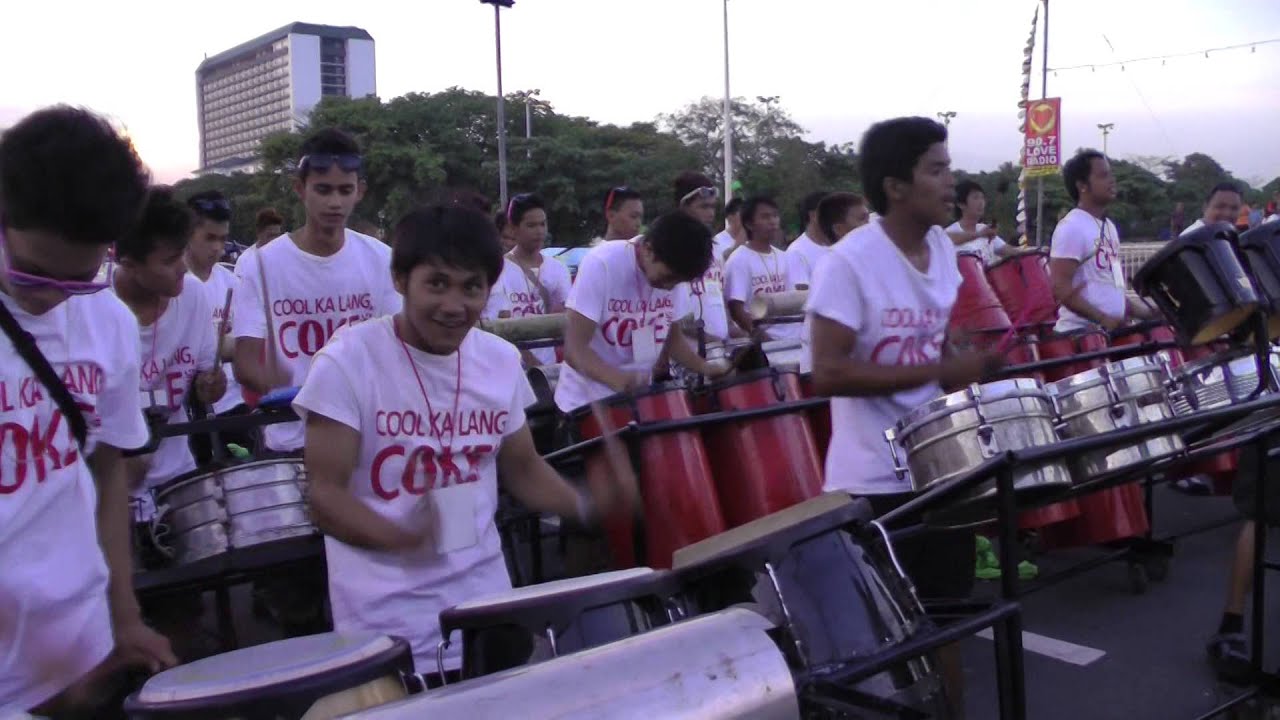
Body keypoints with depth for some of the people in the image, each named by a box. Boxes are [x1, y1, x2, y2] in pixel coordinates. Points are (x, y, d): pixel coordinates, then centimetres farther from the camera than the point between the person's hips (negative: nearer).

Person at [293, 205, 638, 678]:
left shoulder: (501, 361, 1)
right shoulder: (347, 363, -13)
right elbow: (324, 495, -13)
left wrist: (587, 506, -5)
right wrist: (403, 537, -30)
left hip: (486, 607, 4)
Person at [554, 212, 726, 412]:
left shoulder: (673, 271, -5)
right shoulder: (602, 264, -21)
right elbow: (575, 349, -24)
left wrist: (704, 367, -7)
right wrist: (619, 379, -41)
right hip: (586, 403, -4)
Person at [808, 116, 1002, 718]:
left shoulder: (942, 248, 5)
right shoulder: (851, 261, -18)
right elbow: (828, 374, -23)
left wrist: (964, 372, 1)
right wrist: (937, 371, -24)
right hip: (874, 480, -7)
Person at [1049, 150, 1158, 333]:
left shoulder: (1109, 227, 16)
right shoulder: (1071, 228, -13)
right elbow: (1060, 287, -20)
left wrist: (1144, 312, 15)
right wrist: (1103, 319, -23)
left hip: (1112, 330, 9)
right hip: (1081, 332, -9)